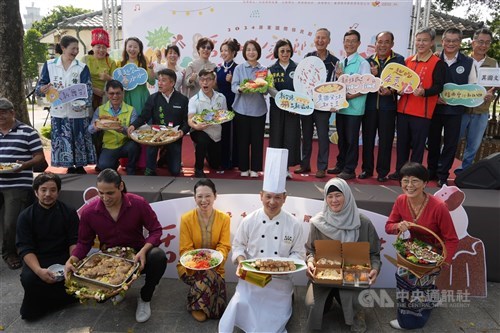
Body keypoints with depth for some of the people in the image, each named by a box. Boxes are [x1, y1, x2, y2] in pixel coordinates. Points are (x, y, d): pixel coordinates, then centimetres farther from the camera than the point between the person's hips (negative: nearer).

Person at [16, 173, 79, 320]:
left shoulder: (69, 212, 2)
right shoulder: (25, 216, 0)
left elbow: (74, 241, -1)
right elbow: (25, 249, -9)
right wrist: (39, 270, -27)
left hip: (63, 257, 1)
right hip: (37, 260, -1)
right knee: (29, 279, -33)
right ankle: (66, 298, -9)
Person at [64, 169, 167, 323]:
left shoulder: (138, 203, -17)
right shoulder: (88, 211, -11)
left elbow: (156, 230, -13)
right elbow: (84, 242, -1)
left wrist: (143, 251, -31)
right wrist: (72, 259, -22)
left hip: (137, 256, -1)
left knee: (158, 256, -34)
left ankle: (145, 298, -3)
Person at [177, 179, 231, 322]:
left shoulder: (224, 218, -5)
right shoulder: (186, 219, -9)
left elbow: (224, 246, -7)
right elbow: (185, 249, -8)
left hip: (214, 266, 2)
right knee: (209, 276, -30)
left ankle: (197, 304, 5)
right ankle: (197, 306, -3)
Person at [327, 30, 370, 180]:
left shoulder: (362, 63, -8)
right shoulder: (340, 62, 10)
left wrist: (350, 96, -18)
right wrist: (338, 77, -7)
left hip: (354, 108, -6)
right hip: (340, 106, 6)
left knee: (351, 139, 1)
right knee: (342, 138, 14)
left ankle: (349, 170, 12)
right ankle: (340, 165, 27)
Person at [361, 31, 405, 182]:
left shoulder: (399, 60, 3)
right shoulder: (368, 61, 10)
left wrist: (391, 91, -19)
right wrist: (371, 75, -13)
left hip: (388, 106, -2)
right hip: (369, 104, 2)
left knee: (385, 140, 2)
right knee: (367, 138, 7)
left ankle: (382, 172, 11)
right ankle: (367, 169, 18)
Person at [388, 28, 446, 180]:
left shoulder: (438, 63, -2)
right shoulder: (408, 61, 14)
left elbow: (438, 87, -10)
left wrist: (424, 92, -28)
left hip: (422, 112, -5)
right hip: (403, 109, 5)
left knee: (418, 144, 2)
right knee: (402, 143, 11)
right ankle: (400, 171, 22)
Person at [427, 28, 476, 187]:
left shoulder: (468, 62, 3)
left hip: (455, 110, 0)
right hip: (434, 107, 0)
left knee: (451, 143, 4)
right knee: (433, 141, 11)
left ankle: (442, 175, 16)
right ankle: (432, 171, 27)